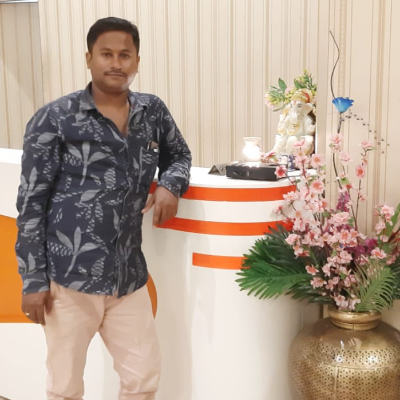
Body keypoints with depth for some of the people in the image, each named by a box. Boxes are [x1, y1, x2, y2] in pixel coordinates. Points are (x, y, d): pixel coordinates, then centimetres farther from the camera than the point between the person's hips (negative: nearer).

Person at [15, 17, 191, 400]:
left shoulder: (153, 112, 6)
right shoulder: (54, 119, -6)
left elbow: (179, 155, 22)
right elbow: (31, 204, -5)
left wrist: (170, 184, -2)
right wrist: (33, 278, -6)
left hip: (129, 275, 4)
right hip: (69, 275, -4)